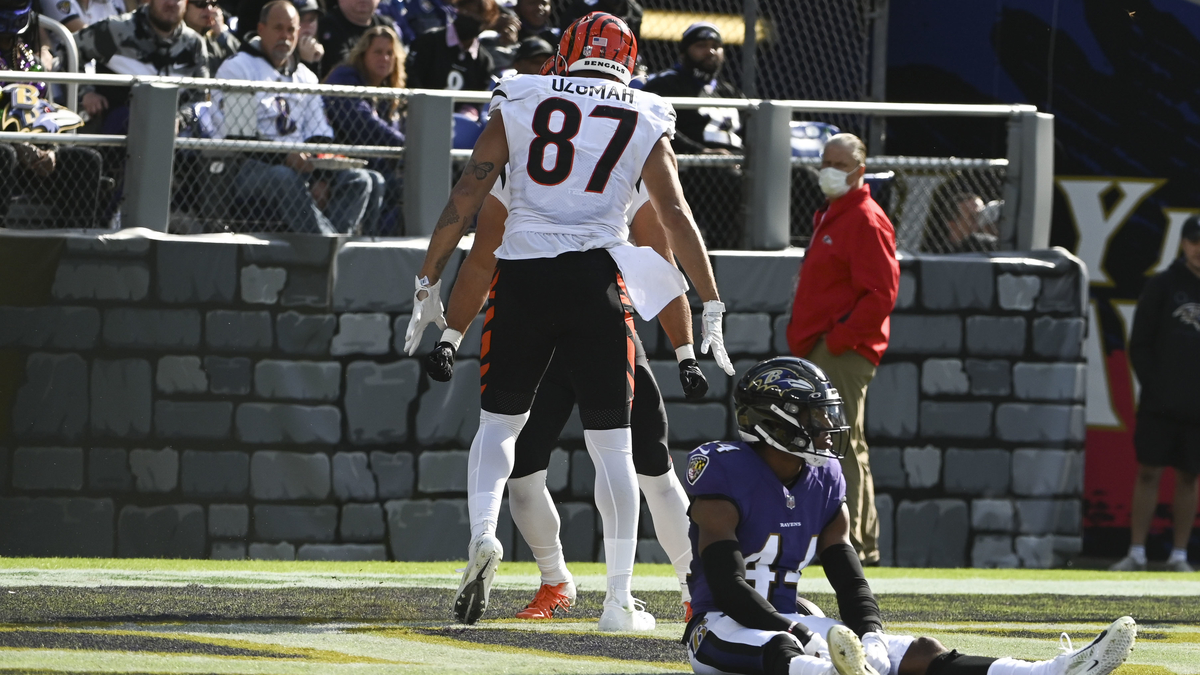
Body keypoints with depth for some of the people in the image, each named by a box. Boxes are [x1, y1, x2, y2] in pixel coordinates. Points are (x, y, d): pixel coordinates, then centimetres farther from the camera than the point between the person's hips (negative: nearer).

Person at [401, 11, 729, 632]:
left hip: (521, 277, 1)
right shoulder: (644, 121, 7)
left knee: (498, 420, 15)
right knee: (611, 444, 6)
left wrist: (428, 283, 11)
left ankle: (482, 533, -12)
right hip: (597, 278, 0)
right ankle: (619, 599, 6)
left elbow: (464, 199, 5)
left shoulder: (520, 104, 8)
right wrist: (712, 303, 11)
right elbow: (676, 216, 4)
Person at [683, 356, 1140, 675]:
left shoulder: (824, 482, 10)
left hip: (788, 621, 7)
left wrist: (870, 637, -15)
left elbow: (848, 577, 7)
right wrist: (801, 638, -29)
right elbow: (726, 586, -21)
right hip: (724, 627, -7)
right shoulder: (723, 474, -13)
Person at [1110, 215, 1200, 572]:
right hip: (1160, 405, -1)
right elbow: (1139, 344, 2)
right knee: (1148, 472, -1)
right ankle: (1137, 553, 5)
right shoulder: (1163, 285, 1)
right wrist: (1154, 385, -6)